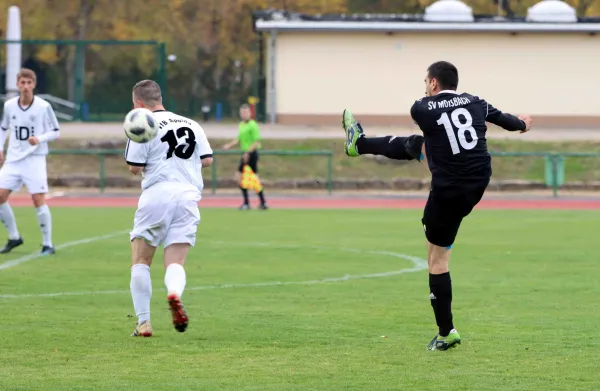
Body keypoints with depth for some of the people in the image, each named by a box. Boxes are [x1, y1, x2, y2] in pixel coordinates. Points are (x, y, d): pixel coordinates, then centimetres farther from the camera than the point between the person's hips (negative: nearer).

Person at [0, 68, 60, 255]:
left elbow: (56, 132, -3)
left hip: (35, 158, -4)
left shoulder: (44, 107, -9)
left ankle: (47, 244, -2)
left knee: (38, 199, -11)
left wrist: (39, 139, -20)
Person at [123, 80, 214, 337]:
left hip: (157, 194, -4)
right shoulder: (191, 125, 14)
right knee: (175, 263, 3)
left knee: (140, 261, 9)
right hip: (188, 195, 4)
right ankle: (174, 293, -32)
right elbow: (207, 159, 12)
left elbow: (135, 168, -4)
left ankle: (143, 323, 1)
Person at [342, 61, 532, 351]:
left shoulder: (422, 109, -11)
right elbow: (504, 119, 19)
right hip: (480, 183, 6)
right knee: (414, 144, 24)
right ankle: (359, 143, 48)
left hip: (449, 193, -6)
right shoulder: (476, 103, 0)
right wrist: (522, 124, 43)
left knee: (437, 259, 8)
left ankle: (446, 333, 11)